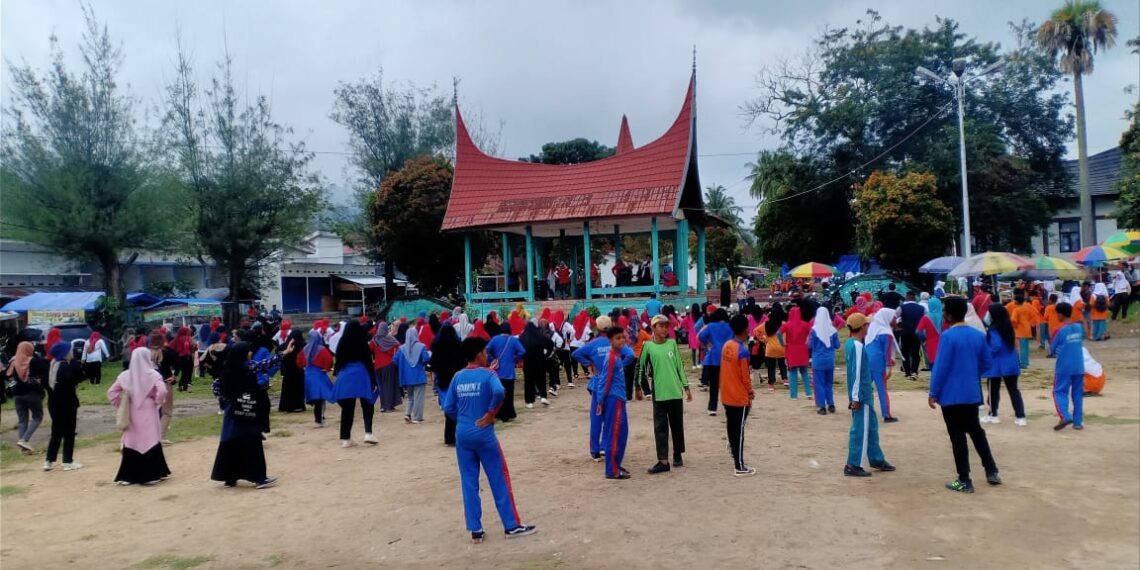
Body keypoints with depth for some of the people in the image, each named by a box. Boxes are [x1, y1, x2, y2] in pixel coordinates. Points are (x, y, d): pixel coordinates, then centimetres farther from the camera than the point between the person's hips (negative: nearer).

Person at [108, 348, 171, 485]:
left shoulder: (125, 375, 4)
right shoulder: (152, 374, -11)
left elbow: (111, 392, 7)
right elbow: (162, 391, -23)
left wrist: (122, 405, 12)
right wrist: (157, 402, -6)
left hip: (131, 414, 4)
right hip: (148, 413, -4)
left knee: (131, 443, 11)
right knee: (149, 442, 2)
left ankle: (128, 476, 15)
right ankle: (150, 475, 4)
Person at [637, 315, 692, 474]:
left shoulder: (672, 343, 5)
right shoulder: (648, 346, -2)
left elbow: (679, 366, 10)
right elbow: (640, 366, 4)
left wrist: (686, 387, 10)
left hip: (676, 391, 2)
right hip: (659, 393, -2)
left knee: (677, 425, 12)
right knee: (660, 427, -1)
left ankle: (678, 455, 28)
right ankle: (663, 461, 1)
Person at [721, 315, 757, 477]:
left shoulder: (726, 345, 3)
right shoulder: (743, 350, -21)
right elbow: (745, 376, -17)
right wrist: (750, 393, 0)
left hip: (727, 395, 7)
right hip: (740, 397, -7)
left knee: (731, 428, 19)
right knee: (739, 431, -1)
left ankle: (736, 458, 35)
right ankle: (740, 467, 5)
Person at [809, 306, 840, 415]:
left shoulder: (814, 330, -13)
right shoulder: (833, 330, -4)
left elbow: (810, 345, -7)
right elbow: (837, 345, 3)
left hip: (818, 360, -3)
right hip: (830, 360, 3)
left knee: (819, 384, 4)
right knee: (829, 383, 17)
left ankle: (822, 407, 4)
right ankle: (831, 405, 20)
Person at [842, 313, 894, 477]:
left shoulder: (850, 343, 10)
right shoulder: (857, 346, -20)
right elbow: (856, 373, -22)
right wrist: (855, 397, -21)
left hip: (864, 394, 10)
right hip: (861, 396, -10)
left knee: (871, 426, 19)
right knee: (860, 429, -3)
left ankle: (877, 460, 30)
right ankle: (853, 466, 3)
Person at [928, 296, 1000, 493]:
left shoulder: (948, 336, -17)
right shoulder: (978, 335, 3)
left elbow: (940, 366, -17)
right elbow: (988, 363, 11)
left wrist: (933, 393, -9)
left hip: (951, 395, -6)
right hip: (972, 394, 6)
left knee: (957, 437, 2)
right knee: (976, 431, 23)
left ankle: (964, 481, 8)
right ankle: (992, 471, 28)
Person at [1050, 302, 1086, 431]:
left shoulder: (1060, 329, -12)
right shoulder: (1079, 326, 3)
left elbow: (1052, 350, -5)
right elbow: (1081, 342, 15)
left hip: (1063, 367, -5)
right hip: (1079, 367, 5)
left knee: (1060, 392, 1)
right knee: (1077, 394, 10)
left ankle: (1065, 416, -17)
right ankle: (1078, 422, 11)